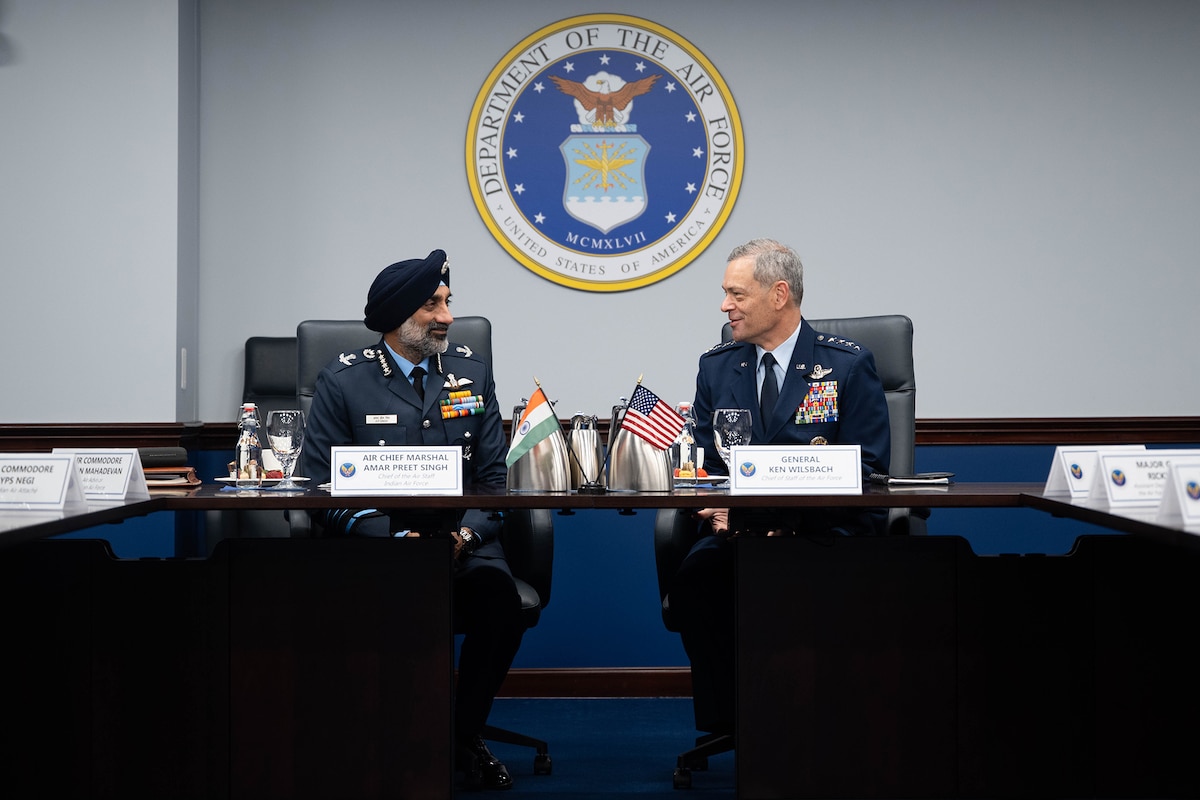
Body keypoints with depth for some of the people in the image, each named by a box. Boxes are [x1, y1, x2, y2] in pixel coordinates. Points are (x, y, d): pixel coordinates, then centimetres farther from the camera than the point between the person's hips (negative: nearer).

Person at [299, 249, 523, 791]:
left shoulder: (472, 373, 12)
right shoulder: (343, 382, 2)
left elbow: (494, 477, 9)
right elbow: (323, 492, -2)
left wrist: (467, 533, -12)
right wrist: (397, 538, -17)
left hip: (461, 539, 2)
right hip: (375, 538, -2)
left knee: (497, 594, -30)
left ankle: (464, 736, -7)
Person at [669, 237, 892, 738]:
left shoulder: (848, 366, 3)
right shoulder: (716, 367, 15)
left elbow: (867, 470, -2)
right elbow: (703, 466, 14)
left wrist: (788, 517, -16)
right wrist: (720, 510, -11)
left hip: (828, 529, -3)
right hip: (741, 529, 3)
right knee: (697, 574, -29)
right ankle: (722, 721, -17)